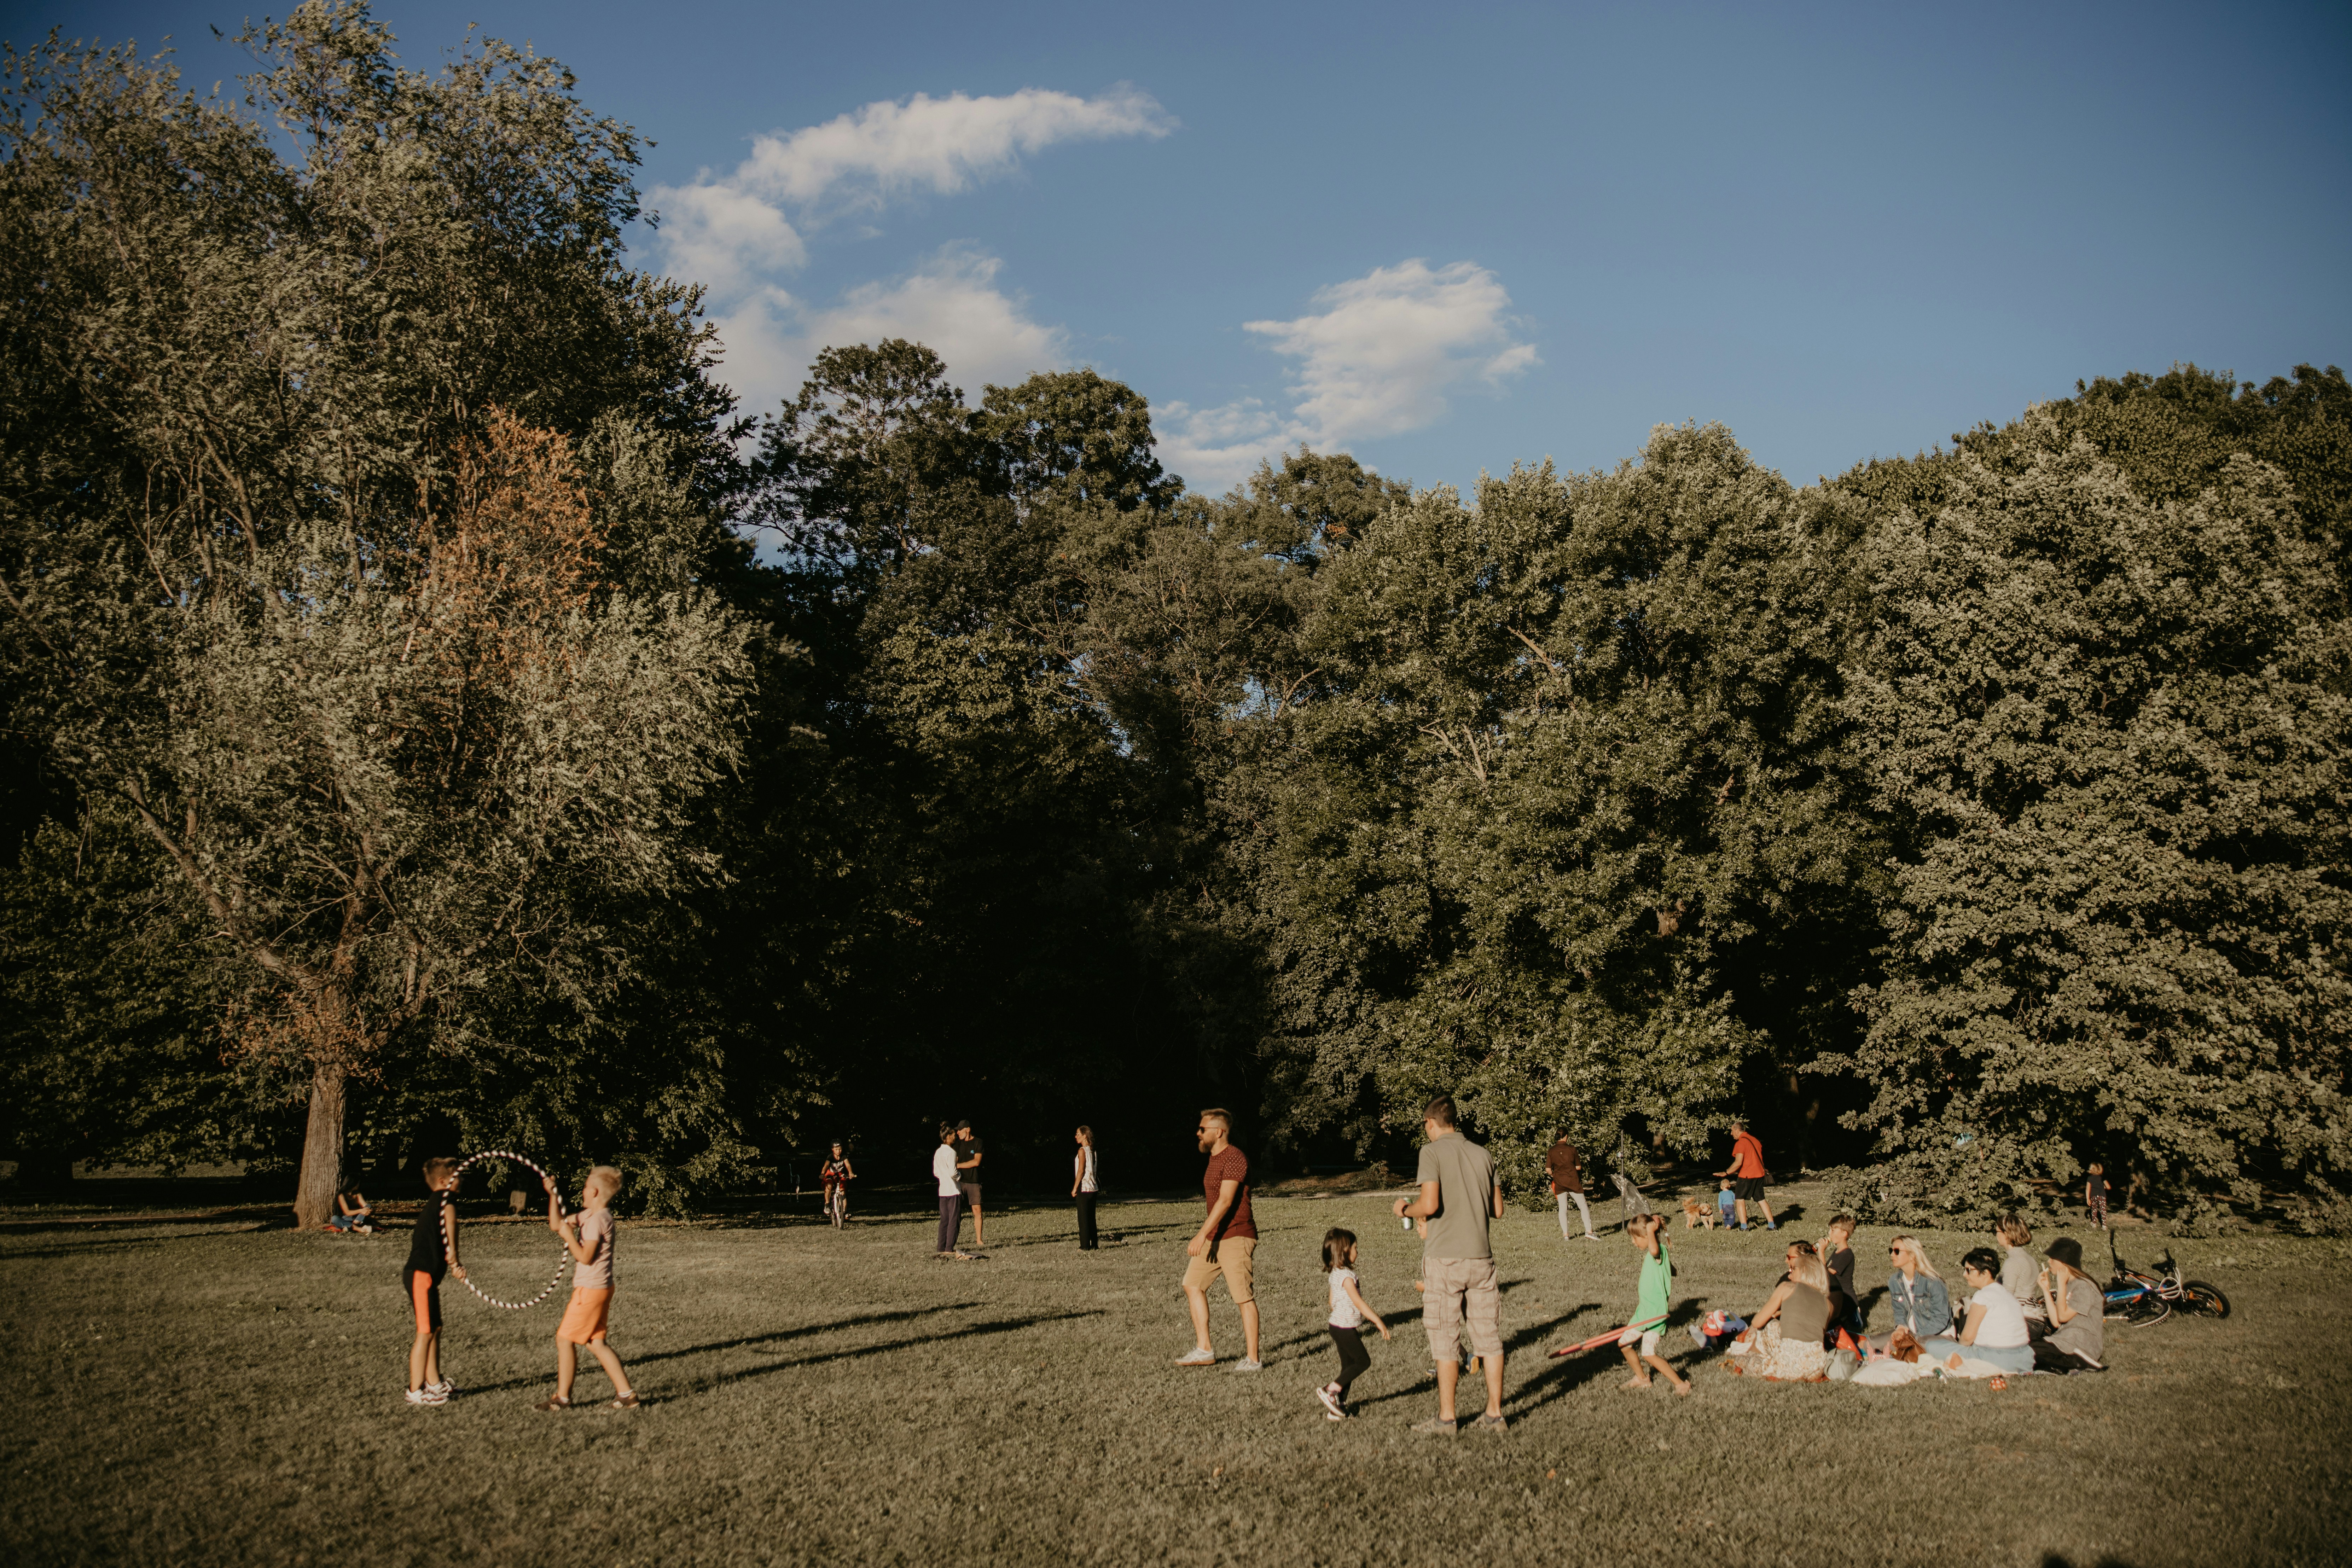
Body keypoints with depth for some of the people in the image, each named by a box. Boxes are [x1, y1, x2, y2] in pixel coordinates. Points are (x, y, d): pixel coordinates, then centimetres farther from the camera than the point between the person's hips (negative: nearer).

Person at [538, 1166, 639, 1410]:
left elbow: (585, 1257, -22)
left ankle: (562, 1397, 9)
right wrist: (553, 1195, 13)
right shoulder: (588, 1215, 13)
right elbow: (557, 1225, 19)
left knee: (565, 1338, 1)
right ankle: (626, 1394, 7)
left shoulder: (597, 1220, -17)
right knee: (597, 1343, 10)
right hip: (600, 1289, 10)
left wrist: (569, 1235, -15)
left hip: (590, 1290, -10)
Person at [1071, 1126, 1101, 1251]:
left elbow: (1081, 1171, -16)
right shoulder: (1093, 1151, 11)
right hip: (1093, 1188, 8)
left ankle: (1085, 1246, -5)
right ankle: (1094, 1244, 13)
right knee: (1091, 1217, 12)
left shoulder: (1083, 1151, -12)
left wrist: (1075, 1188, -13)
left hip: (1084, 1189, -8)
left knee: (1083, 1218, -4)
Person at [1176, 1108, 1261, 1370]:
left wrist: (1202, 1235, -31)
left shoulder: (1234, 1158, -16)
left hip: (1235, 1237, -10)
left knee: (1244, 1297, -6)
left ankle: (1253, 1359, 0)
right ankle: (1204, 1351, 12)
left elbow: (1225, 1201, -25)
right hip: (1215, 1238, 10)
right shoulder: (1215, 1158, 15)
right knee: (1193, 1285, 9)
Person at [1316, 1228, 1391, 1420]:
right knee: (1363, 1362, -3)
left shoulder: (1335, 1273, 10)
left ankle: (1338, 1406, 14)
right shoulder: (1347, 1276, -20)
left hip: (1337, 1325, 9)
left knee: (1349, 1366, 12)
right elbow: (1358, 1302, -24)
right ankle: (1330, 1390, -3)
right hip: (1345, 1328, -9)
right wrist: (1378, 1321, -21)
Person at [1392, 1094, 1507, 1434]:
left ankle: (1446, 1418, 7)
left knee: (1445, 1342, 2)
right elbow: (1497, 1210, 11)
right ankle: (1495, 1413, 14)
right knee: (1489, 1338, 10)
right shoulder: (1482, 1154, 9)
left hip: (1445, 1258, -5)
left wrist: (1405, 1209, 2)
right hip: (1481, 1257, 5)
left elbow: (1430, 1205, -18)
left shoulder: (1433, 1152, -7)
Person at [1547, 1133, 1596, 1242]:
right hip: (1573, 1182, -2)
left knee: (1563, 1209, 6)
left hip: (1559, 1183, 2)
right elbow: (1579, 1167, 1)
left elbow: (1548, 1169, -1)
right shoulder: (1572, 1149, -3)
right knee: (1583, 1206, 5)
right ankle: (1589, 1232, -2)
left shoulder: (1552, 1151, 1)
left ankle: (1565, 1235, 4)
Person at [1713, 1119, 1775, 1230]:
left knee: (1739, 1199, 1)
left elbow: (1738, 1163, -21)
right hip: (1759, 1174, 8)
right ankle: (1772, 1225, 10)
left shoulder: (1741, 1143, -13)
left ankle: (1744, 1227, -7)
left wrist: (1726, 1173, -14)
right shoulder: (1754, 1140, 13)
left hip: (1746, 1175, -8)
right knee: (1761, 1200, 14)